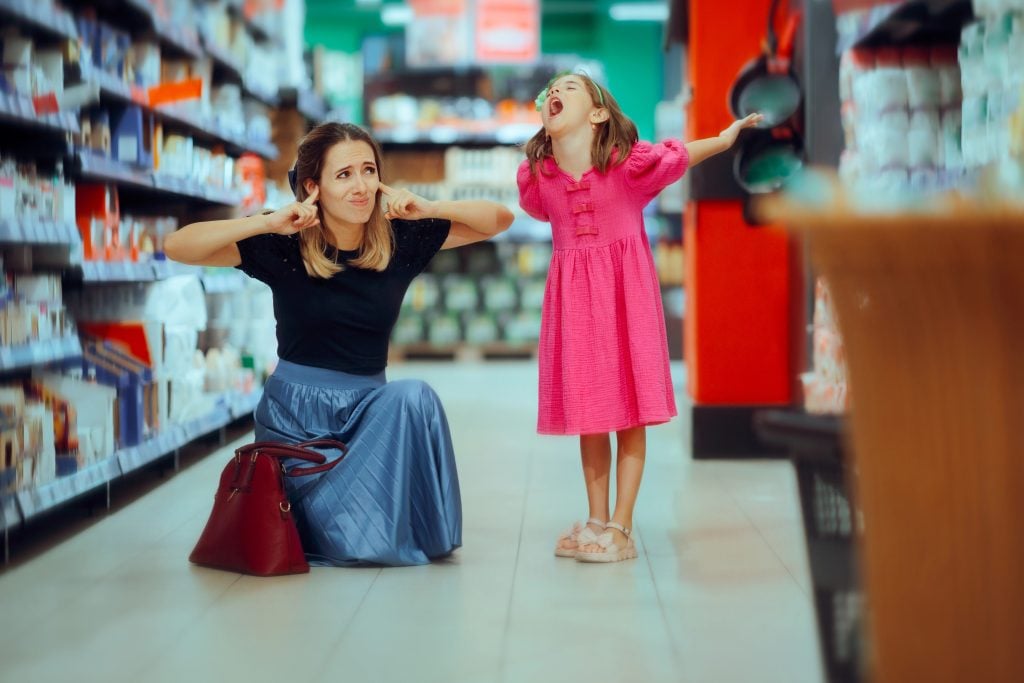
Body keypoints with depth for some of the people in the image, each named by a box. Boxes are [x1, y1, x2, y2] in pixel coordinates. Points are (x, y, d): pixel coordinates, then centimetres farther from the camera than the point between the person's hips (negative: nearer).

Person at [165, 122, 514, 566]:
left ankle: (412, 533, -10)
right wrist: (268, 223, -30)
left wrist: (428, 209, -19)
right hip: (296, 410, -3)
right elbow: (176, 248, -21)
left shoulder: (400, 240, -3)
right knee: (362, 545, -19)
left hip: (369, 404, 4)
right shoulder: (284, 247, -11)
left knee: (414, 397, -32)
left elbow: (499, 220, -2)